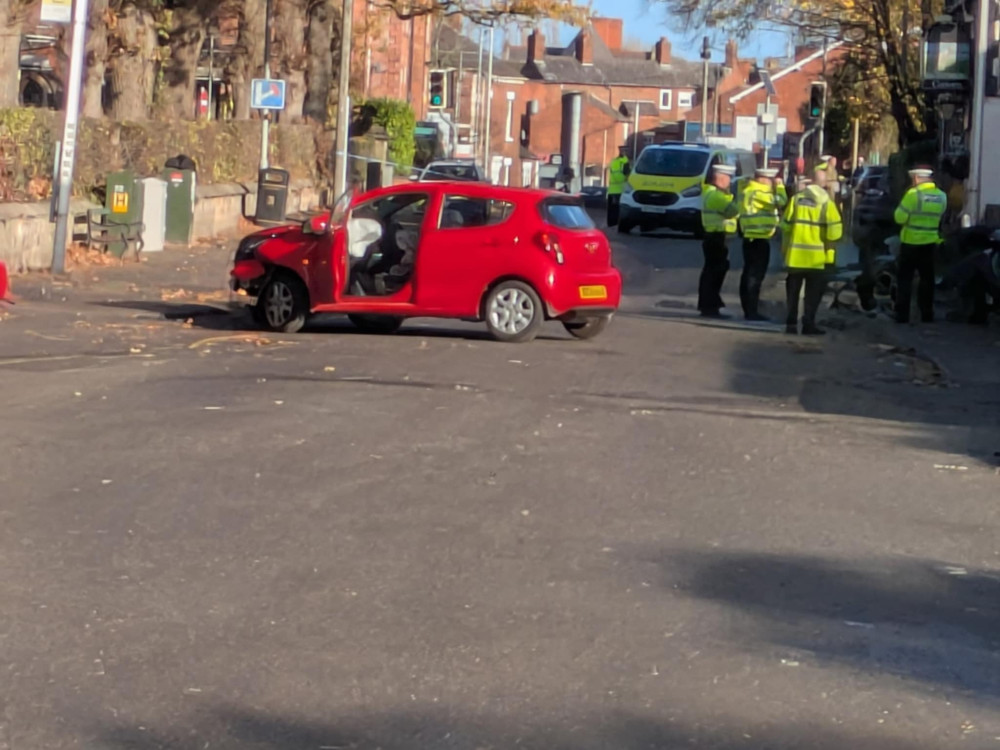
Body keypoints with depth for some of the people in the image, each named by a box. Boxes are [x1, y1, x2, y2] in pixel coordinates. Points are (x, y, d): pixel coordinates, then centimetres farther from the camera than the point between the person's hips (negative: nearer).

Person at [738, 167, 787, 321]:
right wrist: (779, 184, -4)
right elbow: (780, 201, -19)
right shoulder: (758, 193, -15)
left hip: (750, 238, 10)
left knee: (749, 273, 12)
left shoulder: (749, 191, 17)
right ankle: (752, 311, -6)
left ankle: (748, 310, 17)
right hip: (759, 240, -10)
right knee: (755, 275, -7)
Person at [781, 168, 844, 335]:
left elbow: (785, 225, 3)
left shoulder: (796, 199, -1)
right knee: (814, 292, 5)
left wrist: (785, 247, 14)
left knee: (793, 290, 12)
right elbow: (834, 231, -13)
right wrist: (829, 246, 6)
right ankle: (808, 323, 0)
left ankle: (791, 323, 12)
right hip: (816, 257, -3)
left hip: (795, 255, 3)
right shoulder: (826, 202, -8)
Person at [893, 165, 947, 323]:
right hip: (931, 243, 5)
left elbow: (900, 217, -15)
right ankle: (927, 315, 16)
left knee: (905, 279, 2)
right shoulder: (941, 196, 2)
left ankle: (902, 316, -1)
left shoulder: (913, 194, -17)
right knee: (927, 279, 13)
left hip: (911, 242, -5)